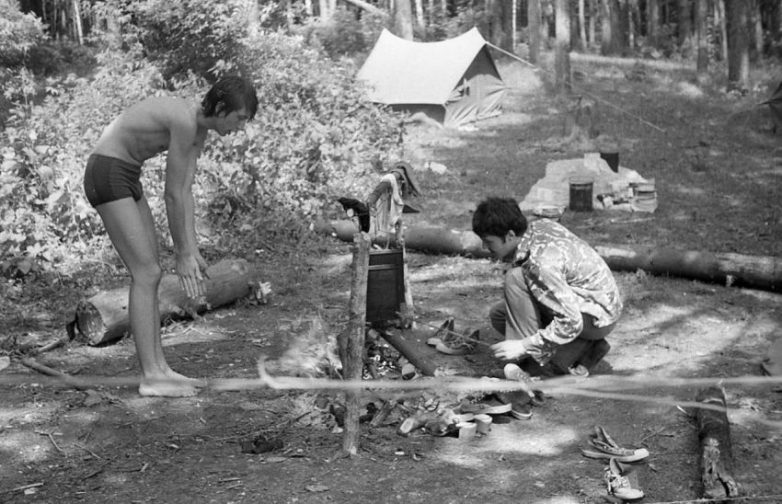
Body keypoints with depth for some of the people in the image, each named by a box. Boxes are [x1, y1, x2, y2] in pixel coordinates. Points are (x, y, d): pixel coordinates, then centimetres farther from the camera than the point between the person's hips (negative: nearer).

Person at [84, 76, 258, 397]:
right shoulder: (184, 123, -24)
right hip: (107, 177, -10)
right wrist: (183, 255, -11)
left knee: (149, 273, 8)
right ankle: (151, 378, -8)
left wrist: (192, 251, 3)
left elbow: (186, 193, 7)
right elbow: (172, 195, -19)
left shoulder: (199, 128, 8)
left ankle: (158, 368, 12)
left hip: (124, 178, 10)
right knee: (146, 274, -11)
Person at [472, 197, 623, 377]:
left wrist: (524, 346, -23)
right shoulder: (539, 226, -4)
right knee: (498, 315, 8)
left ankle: (530, 359, -13)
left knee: (515, 277, -22)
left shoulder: (541, 263, -29)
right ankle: (582, 350, 5)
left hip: (599, 317, -10)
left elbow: (571, 323, -29)